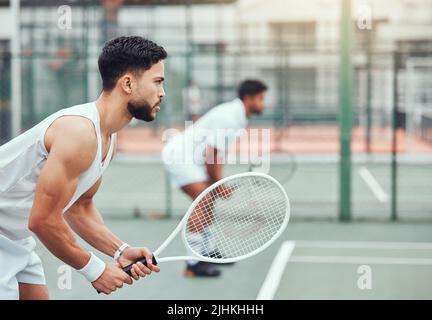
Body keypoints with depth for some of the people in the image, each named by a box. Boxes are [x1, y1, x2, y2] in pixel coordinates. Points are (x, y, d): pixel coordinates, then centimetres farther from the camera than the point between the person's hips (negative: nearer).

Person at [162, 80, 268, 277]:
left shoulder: (237, 117, 10)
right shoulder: (229, 118, -22)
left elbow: (219, 153, 13)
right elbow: (211, 155, -23)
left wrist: (219, 181, 2)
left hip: (188, 157, 11)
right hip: (178, 155, -11)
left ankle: (209, 251, 30)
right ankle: (194, 264, -22)